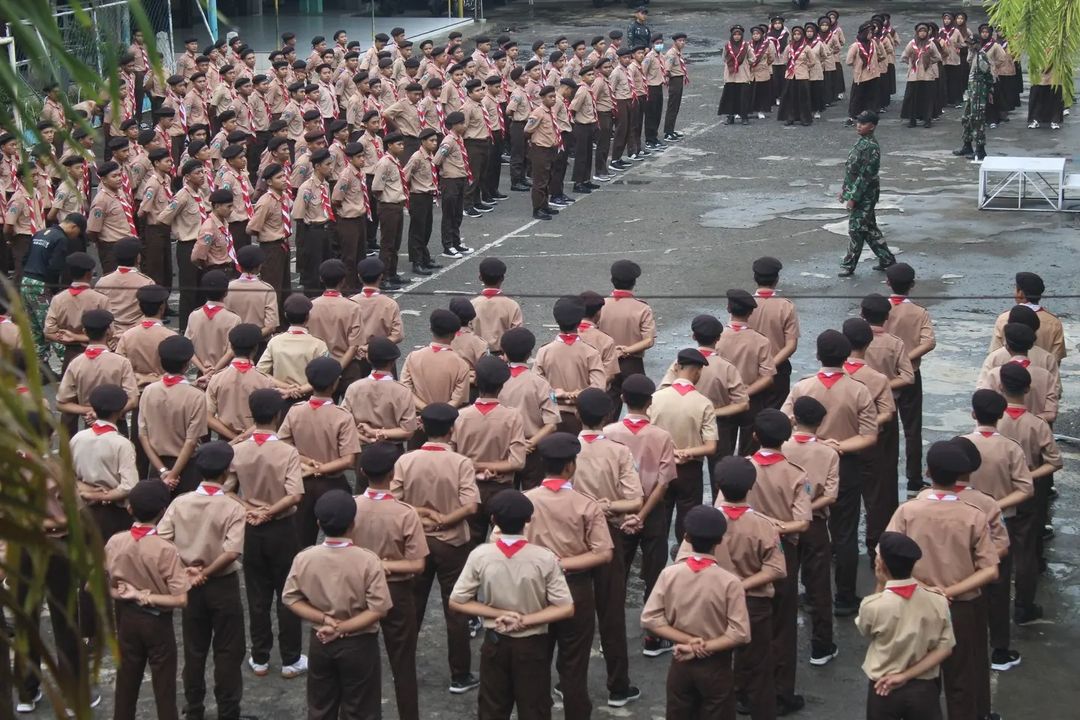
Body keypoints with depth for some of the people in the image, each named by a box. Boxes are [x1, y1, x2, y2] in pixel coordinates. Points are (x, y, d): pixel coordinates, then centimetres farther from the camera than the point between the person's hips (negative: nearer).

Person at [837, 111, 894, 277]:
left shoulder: (871, 147, -21)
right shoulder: (862, 142, 9)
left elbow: (865, 175, -23)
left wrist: (853, 198, -21)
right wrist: (845, 190, 18)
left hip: (864, 195, -10)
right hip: (856, 192, 10)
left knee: (856, 230, -1)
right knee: (869, 228, 16)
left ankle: (848, 266, 7)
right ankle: (886, 258, 26)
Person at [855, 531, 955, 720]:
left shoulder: (873, 605, -20)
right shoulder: (937, 600, -11)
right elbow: (944, 649, -8)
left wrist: (880, 585, -4)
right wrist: (905, 675, -9)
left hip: (883, 689, -2)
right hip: (923, 688, 2)